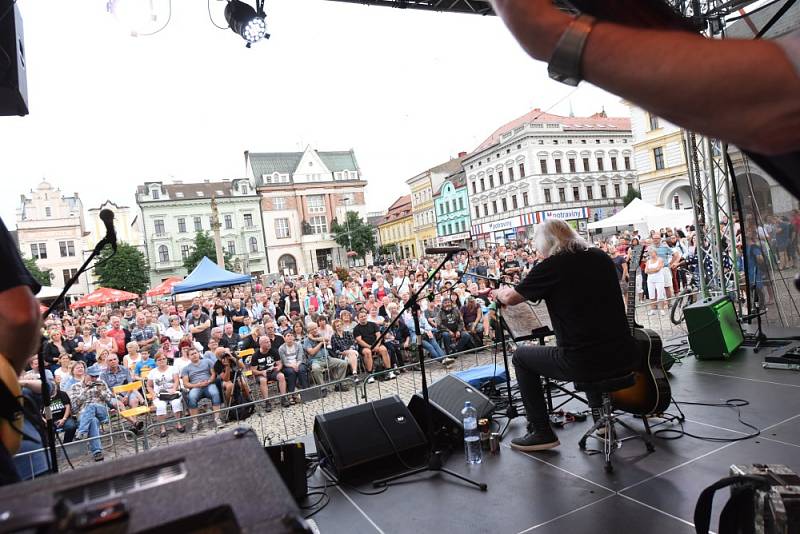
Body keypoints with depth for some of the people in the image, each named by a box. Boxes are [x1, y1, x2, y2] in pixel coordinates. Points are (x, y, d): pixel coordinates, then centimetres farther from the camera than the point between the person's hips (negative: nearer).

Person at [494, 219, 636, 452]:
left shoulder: (551, 266, -8)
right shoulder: (601, 257, 9)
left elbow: (510, 298, 2)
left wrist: (499, 291, 25)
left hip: (584, 363, -6)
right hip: (624, 359, 6)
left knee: (521, 356, 16)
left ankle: (541, 432, 17)